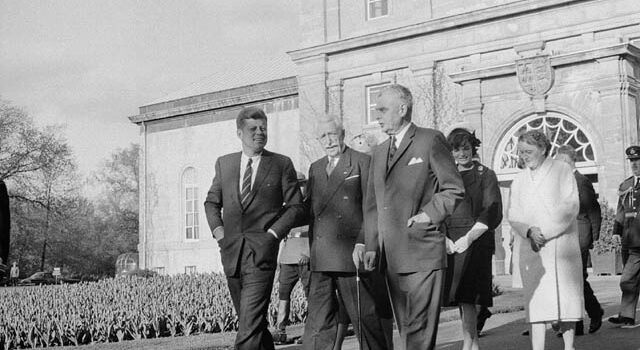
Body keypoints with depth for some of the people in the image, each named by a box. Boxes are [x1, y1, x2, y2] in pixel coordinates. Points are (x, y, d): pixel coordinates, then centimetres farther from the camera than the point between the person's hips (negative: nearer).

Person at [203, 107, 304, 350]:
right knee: (254, 322, 14)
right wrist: (217, 229, 3)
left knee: (249, 326, -14)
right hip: (231, 252, 4)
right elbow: (212, 202, 20)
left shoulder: (282, 164, 3)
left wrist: (274, 233, -9)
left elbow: (296, 206, 3)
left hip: (262, 252, -4)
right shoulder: (224, 163, 12)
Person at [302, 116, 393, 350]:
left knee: (365, 316, 4)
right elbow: (309, 208, 19)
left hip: (353, 253, -5)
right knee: (319, 319, 2)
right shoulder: (315, 168, 18)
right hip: (322, 258, 5)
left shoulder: (362, 163, 0)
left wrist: (364, 244, -13)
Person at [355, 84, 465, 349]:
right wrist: (371, 247, 8)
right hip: (391, 257, 7)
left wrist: (430, 215, -12)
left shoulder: (431, 141, -1)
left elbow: (455, 189, -1)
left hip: (422, 255, -7)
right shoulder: (379, 152, 18)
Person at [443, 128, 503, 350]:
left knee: (467, 297, -14)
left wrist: (468, 238, -13)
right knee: (463, 298, 6)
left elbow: (493, 214, -3)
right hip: (450, 244, 4)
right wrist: (443, 238, -7)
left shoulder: (486, 175, 4)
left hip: (477, 242, -4)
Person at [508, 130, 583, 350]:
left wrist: (546, 232, -12)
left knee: (565, 294, -2)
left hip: (561, 243, -3)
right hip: (532, 249, 3)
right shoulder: (519, 180, 16)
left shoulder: (561, 170, 4)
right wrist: (529, 231, -10)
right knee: (536, 297, -6)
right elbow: (514, 215, 10)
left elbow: (570, 206, -5)